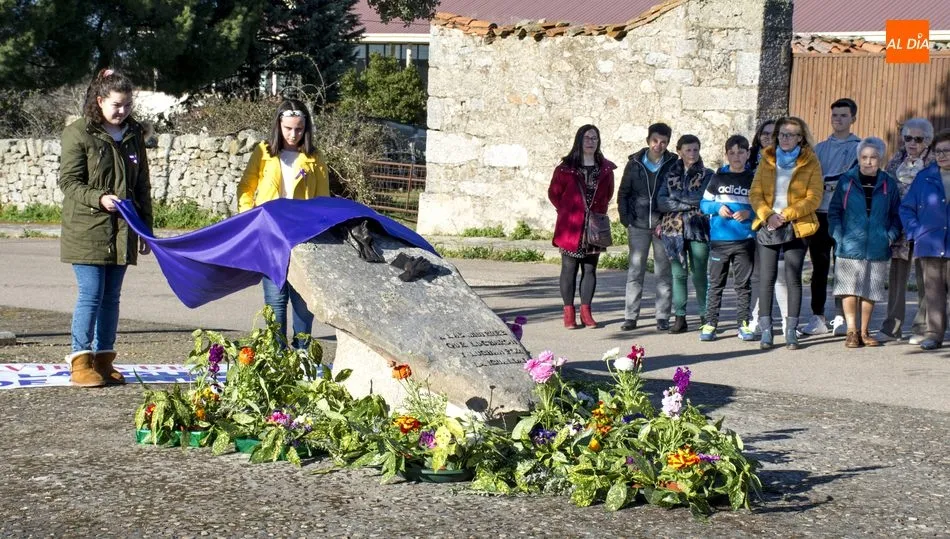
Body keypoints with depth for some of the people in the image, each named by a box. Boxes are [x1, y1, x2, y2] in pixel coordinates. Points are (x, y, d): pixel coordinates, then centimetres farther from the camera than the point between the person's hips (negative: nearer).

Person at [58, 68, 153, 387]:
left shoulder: (133, 135, 12)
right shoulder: (78, 133, -5)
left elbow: (142, 186, 17)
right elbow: (68, 182, -7)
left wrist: (146, 229, 14)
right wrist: (99, 199, -23)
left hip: (122, 232, 5)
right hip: (86, 232, -5)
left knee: (111, 297, 8)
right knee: (91, 295, -7)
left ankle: (103, 360, 15)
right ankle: (80, 363, 1)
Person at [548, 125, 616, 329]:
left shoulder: (605, 168, 6)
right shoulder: (566, 167, -4)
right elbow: (554, 193, 5)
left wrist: (599, 211, 10)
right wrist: (567, 211, 5)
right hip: (571, 227, -3)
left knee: (590, 269, 7)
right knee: (569, 269, 2)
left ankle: (586, 311, 13)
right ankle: (569, 312, 7)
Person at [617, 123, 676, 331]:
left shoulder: (673, 164, 1)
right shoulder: (635, 163, 5)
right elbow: (623, 193, 10)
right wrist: (625, 218, 0)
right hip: (638, 225, 1)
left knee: (664, 272, 3)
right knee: (635, 271, 3)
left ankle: (662, 317, 9)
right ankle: (630, 316, 7)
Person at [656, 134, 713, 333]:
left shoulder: (707, 175, 5)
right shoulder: (670, 175, 12)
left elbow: (703, 198, -11)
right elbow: (661, 202, 0)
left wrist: (677, 197, -4)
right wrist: (690, 203, -6)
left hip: (698, 229, -2)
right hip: (674, 229, 2)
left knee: (700, 275, -1)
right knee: (678, 274, 0)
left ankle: (705, 316, 12)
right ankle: (679, 317, 3)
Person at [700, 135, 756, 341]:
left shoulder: (753, 179, 7)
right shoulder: (718, 178, 7)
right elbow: (704, 204, 9)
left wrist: (749, 213, -10)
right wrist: (717, 208, -10)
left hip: (745, 240, 0)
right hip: (719, 239, 0)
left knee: (744, 284, 4)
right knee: (715, 283, 2)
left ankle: (743, 324, 10)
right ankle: (710, 323, 4)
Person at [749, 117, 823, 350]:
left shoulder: (810, 163, 2)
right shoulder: (767, 160, 11)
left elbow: (813, 199, -5)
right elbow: (755, 193, 6)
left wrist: (786, 215, -15)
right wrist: (768, 215, -11)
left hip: (796, 228, -2)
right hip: (767, 226, 2)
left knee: (793, 278, 0)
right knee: (766, 278, -2)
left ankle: (791, 331, 5)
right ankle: (766, 330, 2)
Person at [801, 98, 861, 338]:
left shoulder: (859, 147, 5)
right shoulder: (820, 148, 19)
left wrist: (823, 181, -10)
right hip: (820, 213, 3)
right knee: (819, 268, 3)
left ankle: (841, 317, 4)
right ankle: (818, 317, 6)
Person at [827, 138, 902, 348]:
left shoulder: (888, 184, 7)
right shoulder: (847, 180, 2)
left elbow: (896, 214, 14)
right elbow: (834, 210, 5)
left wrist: (891, 235, -1)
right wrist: (838, 235, -6)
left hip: (877, 249, 2)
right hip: (850, 247, -2)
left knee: (870, 291, 7)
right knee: (850, 290, -5)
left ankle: (864, 332, 17)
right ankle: (852, 331, 4)